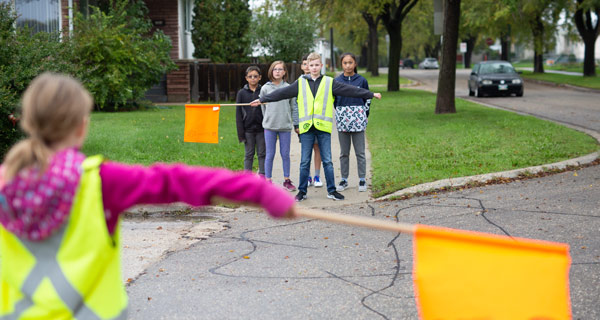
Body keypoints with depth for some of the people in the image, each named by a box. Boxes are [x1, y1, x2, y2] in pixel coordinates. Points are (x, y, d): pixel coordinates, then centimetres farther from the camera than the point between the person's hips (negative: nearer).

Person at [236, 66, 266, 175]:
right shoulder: (242, 93, 2)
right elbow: (238, 113, 2)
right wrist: (240, 132, -4)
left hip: (261, 129, 0)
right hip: (248, 130, 0)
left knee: (262, 154, 5)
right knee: (248, 155, 6)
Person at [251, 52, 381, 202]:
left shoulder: (329, 83, 6)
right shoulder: (300, 83, 9)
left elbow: (349, 90, 4)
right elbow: (282, 93, 11)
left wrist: (371, 94, 0)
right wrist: (262, 100, 11)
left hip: (323, 128, -1)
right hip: (306, 128, 1)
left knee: (327, 161, 3)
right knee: (305, 162, 5)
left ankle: (331, 190, 11)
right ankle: (302, 191, 12)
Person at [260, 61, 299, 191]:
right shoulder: (265, 88, 3)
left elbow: (294, 107, 6)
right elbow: (263, 106, 10)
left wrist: (296, 123, 3)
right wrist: (267, 120, 10)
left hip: (285, 126, 0)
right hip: (269, 126, 0)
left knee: (285, 154, 8)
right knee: (270, 155, 4)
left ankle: (287, 180, 18)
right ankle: (268, 181, 10)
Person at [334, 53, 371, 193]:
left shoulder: (362, 80, 1)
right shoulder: (337, 81, 4)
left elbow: (367, 99, 9)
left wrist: (365, 115, 5)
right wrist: (340, 112, 8)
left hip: (358, 119, -2)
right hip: (342, 119, 2)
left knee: (360, 152, 2)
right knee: (344, 152, 8)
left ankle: (362, 180, 10)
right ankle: (344, 179, 15)